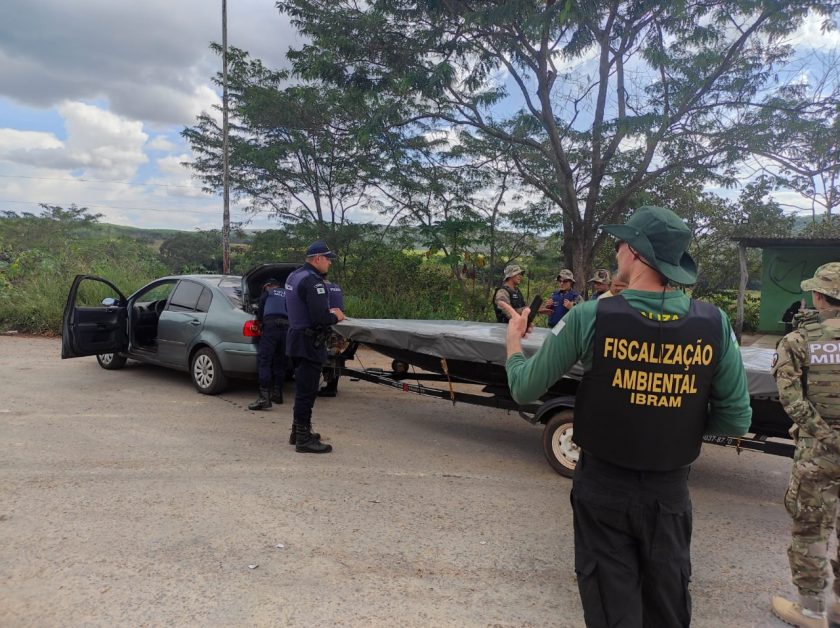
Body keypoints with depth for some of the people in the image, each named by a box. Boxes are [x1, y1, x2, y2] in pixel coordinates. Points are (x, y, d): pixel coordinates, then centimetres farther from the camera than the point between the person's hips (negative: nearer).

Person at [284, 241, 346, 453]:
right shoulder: (312, 281, -20)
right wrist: (335, 317, -6)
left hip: (296, 337, 10)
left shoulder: (294, 276, 12)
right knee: (307, 390, -4)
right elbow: (319, 317, -27)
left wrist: (327, 312, 15)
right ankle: (304, 438, 3)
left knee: (303, 388, 20)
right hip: (309, 342, -10)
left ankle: (298, 431, 31)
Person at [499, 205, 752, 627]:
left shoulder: (590, 317, -18)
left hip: (604, 487, -2)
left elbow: (525, 390, -9)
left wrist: (513, 342, 10)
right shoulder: (715, 325, -11)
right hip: (670, 491, 3)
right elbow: (735, 420, -3)